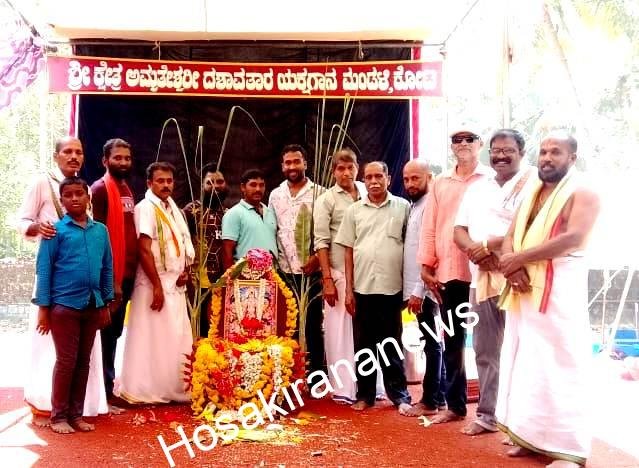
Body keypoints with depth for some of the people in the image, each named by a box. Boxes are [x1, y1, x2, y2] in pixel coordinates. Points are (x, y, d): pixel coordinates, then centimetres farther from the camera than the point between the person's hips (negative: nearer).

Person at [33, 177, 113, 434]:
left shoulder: (101, 230, 8)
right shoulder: (56, 230, -3)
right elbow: (43, 270, -4)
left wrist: (106, 303, 10)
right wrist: (43, 307, -8)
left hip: (92, 306, 4)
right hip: (64, 305, -4)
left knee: (84, 361, 11)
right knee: (66, 361, 1)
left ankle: (76, 413, 22)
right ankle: (59, 416, 15)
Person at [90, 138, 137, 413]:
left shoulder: (127, 190, 15)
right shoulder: (100, 189, -10)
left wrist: (128, 273, 12)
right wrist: (110, 280, -18)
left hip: (127, 273, 8)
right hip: (110, 276, -8)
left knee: (115, 333, 16)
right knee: (106, 335, 1)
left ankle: (109, 387, 28)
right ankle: (104, 394, 11)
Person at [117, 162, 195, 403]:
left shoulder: (173, 207, 13)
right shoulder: (146, 207, -10)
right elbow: (144, 250, -17)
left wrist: (185, 271, 2)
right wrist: (157, 286, -18)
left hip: (175, 284, 8)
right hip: (155, 284, -7)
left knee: (176, 340, 10)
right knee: (152, 340, -1)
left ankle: (172, 389, 21)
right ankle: (145, 391, 10)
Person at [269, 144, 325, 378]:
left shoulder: (319, 193, 0)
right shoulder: (275, 195, 12)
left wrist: (318, 257, -13)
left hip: (311, 271, -3)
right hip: (283, 271, 3)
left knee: (313, 325, 3)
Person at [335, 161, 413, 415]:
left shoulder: (403, 207, 2)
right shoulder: (354, 210, 7)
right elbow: (348, 251, 7)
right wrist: (349, 289, 3)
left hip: (392, 288, -2)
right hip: (362, 288, 2)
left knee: (392, 345, 7)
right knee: (364, 344, 9)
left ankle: (399, 395, 17)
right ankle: (365, 394, 20)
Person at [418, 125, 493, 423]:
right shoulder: (440, 184, 13)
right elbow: (429, 227, 11)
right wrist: (426, 266, 5)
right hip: (448, 273, 4)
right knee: (452, 341, 11)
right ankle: (455, 404, 23)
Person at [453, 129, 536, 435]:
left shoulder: (533, 185, -2)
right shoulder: (476, 189, 18)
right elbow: (459, 231, 13)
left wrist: (489, 244, -14)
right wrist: (475, 250, -8)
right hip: (481, 280, 6)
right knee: (485, 351, 10)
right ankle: (487, 415, 20)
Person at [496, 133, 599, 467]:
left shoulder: (583, 194, -3)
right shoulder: (530, 195, 18)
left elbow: (573, 238, -19)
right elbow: (510, 237, 10)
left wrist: (519, 258, -17)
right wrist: (512, 268, -11)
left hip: (559, 291, -7)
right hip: (523, 289, 7)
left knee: (560, 366, -6)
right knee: (525, 362, 9)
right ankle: (532, 437, 19)